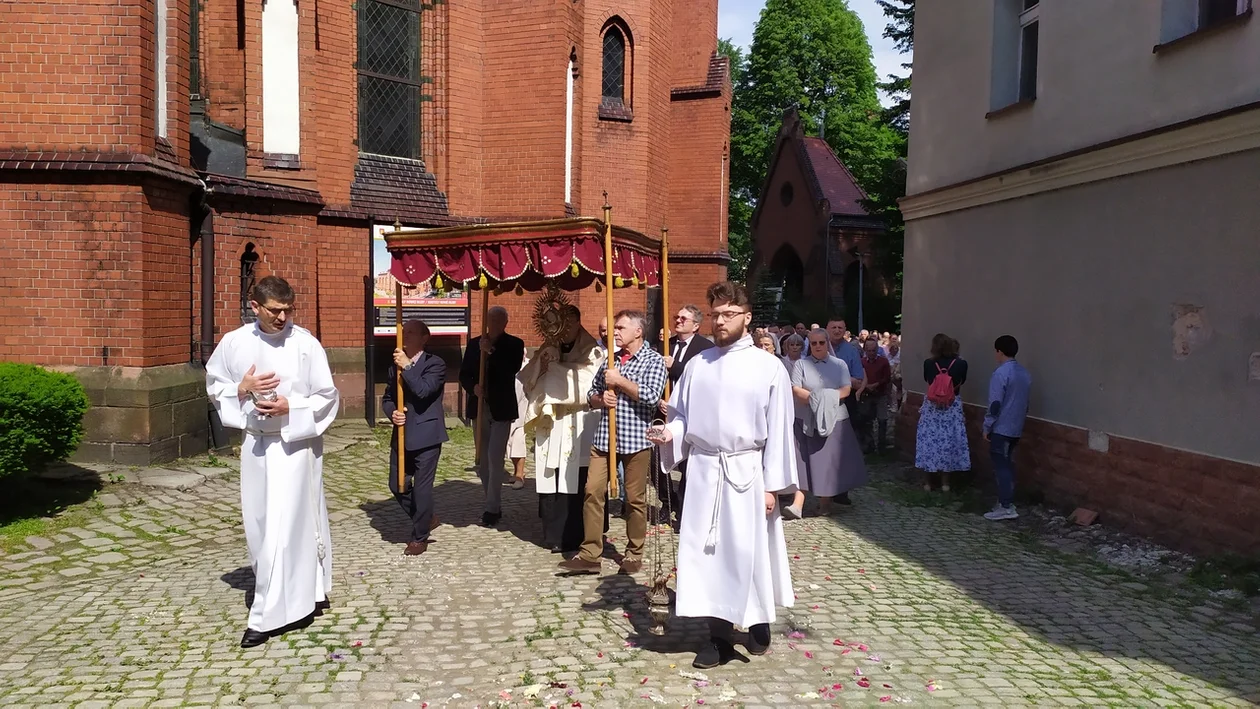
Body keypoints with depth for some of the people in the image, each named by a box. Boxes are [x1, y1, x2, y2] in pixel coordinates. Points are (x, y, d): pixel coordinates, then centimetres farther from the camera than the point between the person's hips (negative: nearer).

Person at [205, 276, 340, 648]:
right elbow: (214, 386, 9)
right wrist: (242, 389, -11)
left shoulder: (306, 344, -11)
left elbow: (328, 397, -5)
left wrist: (291, 408, -20)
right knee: (260, 524, 13)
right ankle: (306, 591, 32)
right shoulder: (234, 342, -2)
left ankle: (268, 614, 2)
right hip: (255, 443, 5)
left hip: (295, 443, -4)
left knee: (283, 527, -6)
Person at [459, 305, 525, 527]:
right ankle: (494, 504, 22)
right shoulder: (474, 344, 8)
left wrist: (492, 352, -19)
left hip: (501, 409, -4)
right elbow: (464, 374, 6)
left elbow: (513, 369, -17)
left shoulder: (514, 344, -1)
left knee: (495, 459, -10)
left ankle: (492, 508, -1)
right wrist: (474, 387, -13)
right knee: (482, 460, 10)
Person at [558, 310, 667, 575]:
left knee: (635, 499, 5)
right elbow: (591, 395, 18)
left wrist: (620, 381, -13)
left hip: (636, 439, -5)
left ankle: (634, 553, 19)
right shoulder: (610, 359, 14)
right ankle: (589, 554, 6)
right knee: (592, 492, -1)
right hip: (604, 437, 5)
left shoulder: (654, 360, -3)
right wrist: (601, 399, -5)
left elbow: (652, 396, -18)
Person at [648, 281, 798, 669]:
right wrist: (670, 432, -9)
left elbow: (778, 430, -6)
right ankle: (720, 634, 19)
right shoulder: (697, 366, 6)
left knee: (749, 550, 4)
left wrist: (772, 485, -8)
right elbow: (683, 416, 13)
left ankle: (759, 622, 29)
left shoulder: (768, 367, -5)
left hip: (746, 471, -3)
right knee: (707, 550, 6)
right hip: (704, 471, 4)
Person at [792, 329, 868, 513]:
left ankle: (840, 491, 20)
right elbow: (795, 390, -6)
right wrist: (815, 398, -16)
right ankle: (824, 500, 5)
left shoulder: (839, 364, 8)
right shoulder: (801, 364, 3)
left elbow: (846, 389, -2)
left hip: (835, 418, 1)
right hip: (809, 420, -1)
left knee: (838, 458, 4)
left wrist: (828, 397, -16)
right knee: (816, 458, -1)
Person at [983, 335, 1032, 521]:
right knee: (1007, 465, 15)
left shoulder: (1001, 373, -17)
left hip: (1001, 428, -8)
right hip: (1016, 428, 8)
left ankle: (1006, 507, -5)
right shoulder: (1025, 373, 10)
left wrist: (987, 427, -10)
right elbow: (1025, 403, 17)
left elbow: (995, 404, -19)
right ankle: (1007, 502, 20)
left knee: (1001, 467, -4)